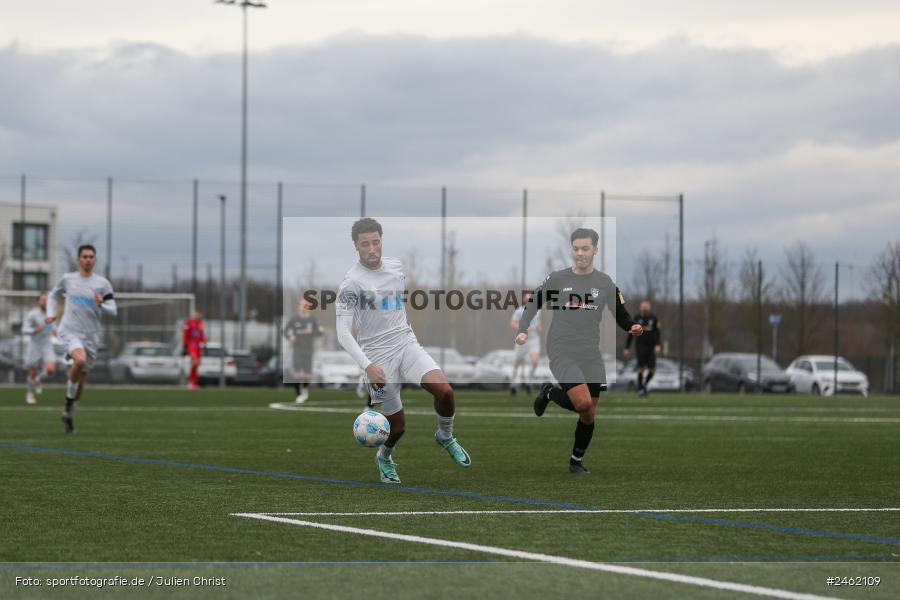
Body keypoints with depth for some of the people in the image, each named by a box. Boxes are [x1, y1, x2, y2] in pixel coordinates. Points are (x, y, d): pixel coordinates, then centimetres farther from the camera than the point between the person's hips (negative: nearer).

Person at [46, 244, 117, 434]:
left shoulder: (102, 283, 1)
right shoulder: (67, 279, 4)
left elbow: (113, 311, -1)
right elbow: (53, 295, 22)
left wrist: (101, 304, -22)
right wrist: (50, 313, 6)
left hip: (91, 336, 2)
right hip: (70, 331, -2)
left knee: (81, 380, 9)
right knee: (80, 360, -33)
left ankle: (68, 415, 30)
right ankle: (69, 397, -10)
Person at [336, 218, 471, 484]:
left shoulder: (395, 266, 5)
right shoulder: (351, 282, -14)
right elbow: (343, 332, -18)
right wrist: (367, 366, -28)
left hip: (406, 342, 4)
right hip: (377, 356, -4)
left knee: (444, 391, -21)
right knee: (397, 426, 1)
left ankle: (445, 437, 9)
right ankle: (384, 457, 36)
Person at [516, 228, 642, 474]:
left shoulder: (605, 283, 4)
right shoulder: (556, 279, -2)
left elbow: (621, 315, 8)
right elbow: (534, 303, 8)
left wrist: (633, 327, -13)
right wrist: (523, 330, -5)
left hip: (591, 355, 4)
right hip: (562, 352, -4)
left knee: (589, 415, 6)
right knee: (583, 403, -22)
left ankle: (576, 461, 26)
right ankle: (550, 393, 9)